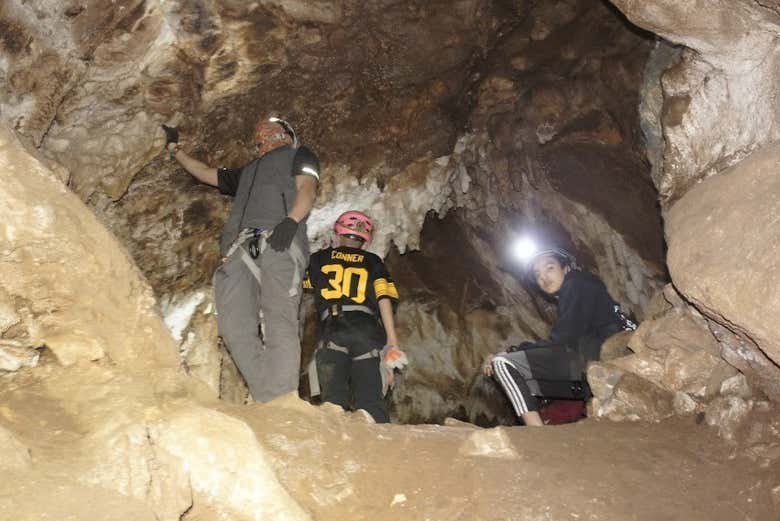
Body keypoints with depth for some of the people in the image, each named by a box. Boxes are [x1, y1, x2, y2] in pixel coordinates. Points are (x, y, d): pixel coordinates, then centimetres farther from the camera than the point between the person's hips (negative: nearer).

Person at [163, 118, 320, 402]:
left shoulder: (298, 154, 27)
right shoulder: (247, 171, 43)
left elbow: (307, 189, 7)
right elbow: (205, 173, 52)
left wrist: (291, 220, -12)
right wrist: (174, 148, 57)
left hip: (279, 243, -5)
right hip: (240, 249, 5)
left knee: (279, 321, -22)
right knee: (234, 326, -17)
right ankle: (268, 406, -23)